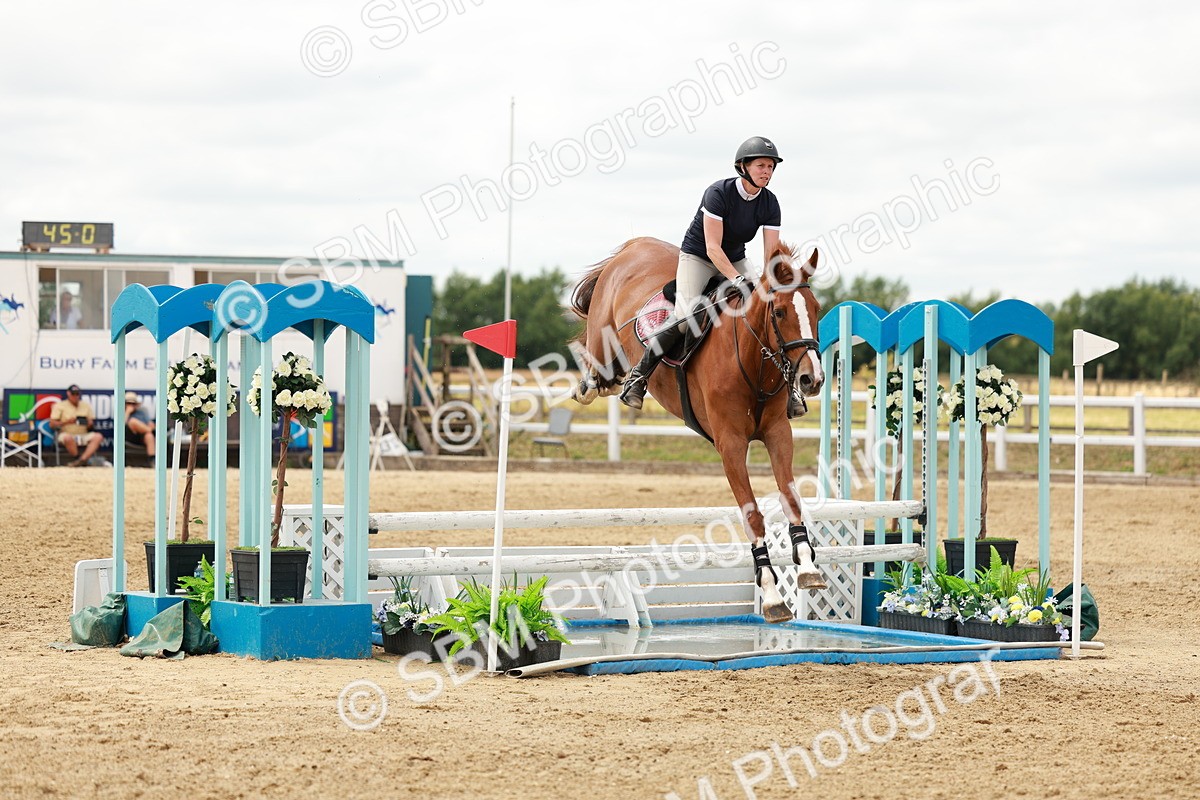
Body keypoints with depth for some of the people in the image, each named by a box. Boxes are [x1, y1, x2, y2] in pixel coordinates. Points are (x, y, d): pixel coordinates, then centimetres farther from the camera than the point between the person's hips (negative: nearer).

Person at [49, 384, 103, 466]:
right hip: (66, 434, -4)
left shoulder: (86, 405, 17)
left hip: (84, 435, 4)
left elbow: (92, 423, 17)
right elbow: (52, 425, -1)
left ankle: (82, 459, -40)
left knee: (98, 436, -27)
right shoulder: (59, 406, 6)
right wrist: (67, 422, -15)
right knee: (68, 438, -40)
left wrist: (89, 423, -8)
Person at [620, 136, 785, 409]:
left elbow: (771, 253, -10)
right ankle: (638, 376, -12)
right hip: (697, 256, -5)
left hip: (735, 260, 5)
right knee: (685, 317, -25)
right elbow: (712, 247, -27)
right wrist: (738, 280, -37)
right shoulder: (718, 193, -24)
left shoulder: (770, 203, -9)